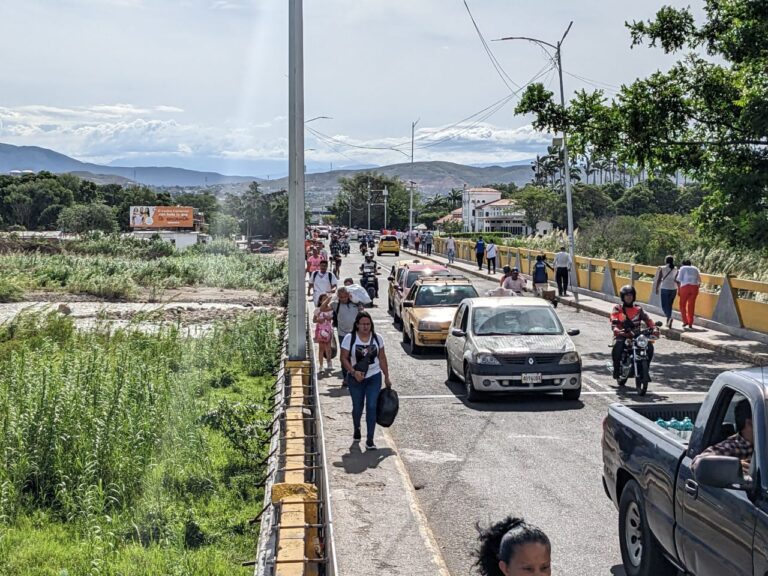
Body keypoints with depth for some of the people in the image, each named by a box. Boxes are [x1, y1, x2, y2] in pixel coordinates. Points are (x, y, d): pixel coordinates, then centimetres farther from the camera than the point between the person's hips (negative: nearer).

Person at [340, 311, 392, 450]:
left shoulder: (377, 338, 0)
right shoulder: (349, 338, -8)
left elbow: (382, 358, 7)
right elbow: (344, 358, -8)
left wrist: (387, 377, 8)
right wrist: (354, 372, -21)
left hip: (374, 377, 1)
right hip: (355, 379, -1)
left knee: (372, 407, -8)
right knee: (357, 407, 13)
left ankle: (370, 439, -3)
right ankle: (356, 429, 43)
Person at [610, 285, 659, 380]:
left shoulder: (638, 309, 15)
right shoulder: (617, 308, 6)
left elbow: (647, 319, 4)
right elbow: (613, 322, -8)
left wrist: (654, 328, -15)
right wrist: (616, 330, -30)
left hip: (636, 335, 3)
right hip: (621, 335, -3)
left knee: (649, 346, -20)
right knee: (617, 346, -36)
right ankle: (616, 369, -14)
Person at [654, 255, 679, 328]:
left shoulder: (662, 268, -4)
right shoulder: (676, 269, 4)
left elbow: (659, 279, -4)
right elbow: (677, 280, 2)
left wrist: (657, 288, 6)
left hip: (665, 288, -4)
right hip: (673, 289, 4)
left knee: (664, 305, 0)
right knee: (670, 305, 16)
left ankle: (669, 318, -25)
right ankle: (668, 322, 20)